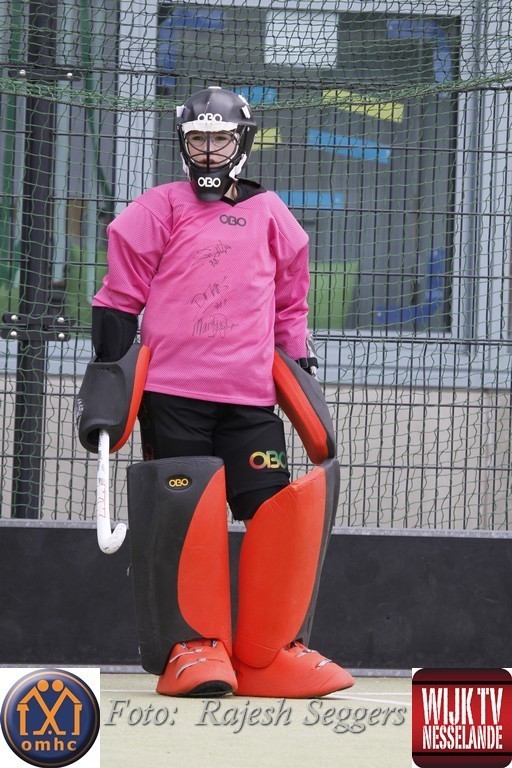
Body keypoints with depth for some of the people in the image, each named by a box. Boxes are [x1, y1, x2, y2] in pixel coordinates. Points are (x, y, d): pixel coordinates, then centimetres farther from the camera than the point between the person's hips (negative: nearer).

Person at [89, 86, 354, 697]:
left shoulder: (269, 214, 16)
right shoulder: (160, 209, 7)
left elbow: (290, 303, 25)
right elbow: (120, 295, 6)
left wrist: (301, 366, 21)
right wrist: (108, 371, -1)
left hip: (250, 395, 3)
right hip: (171, 392, -3)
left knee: (275, 513, -5)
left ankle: (272, 648, 1)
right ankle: (191, 646, 1)